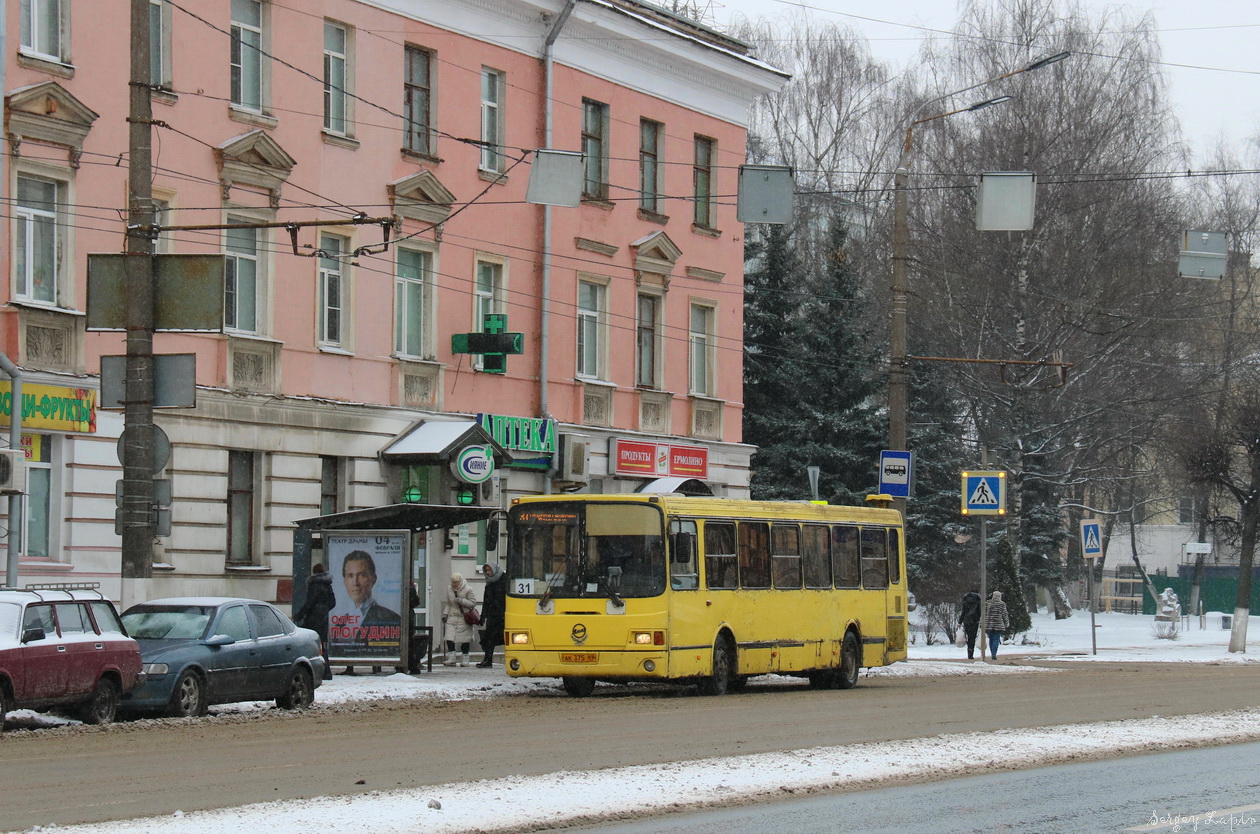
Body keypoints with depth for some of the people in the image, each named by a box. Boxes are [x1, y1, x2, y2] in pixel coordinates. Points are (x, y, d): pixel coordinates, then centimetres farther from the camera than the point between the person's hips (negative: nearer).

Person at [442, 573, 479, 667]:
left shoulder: (468, 590, -8)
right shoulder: (449, 590, 8)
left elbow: (473, 603, -10)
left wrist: (461, 601, -21)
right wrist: (445, 614, 11)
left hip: (464, 618, -4)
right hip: (452, 616, 4)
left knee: (464, 640, 0)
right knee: (449, 638, -9)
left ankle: (464, 660, 9)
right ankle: (451, 659, -6)